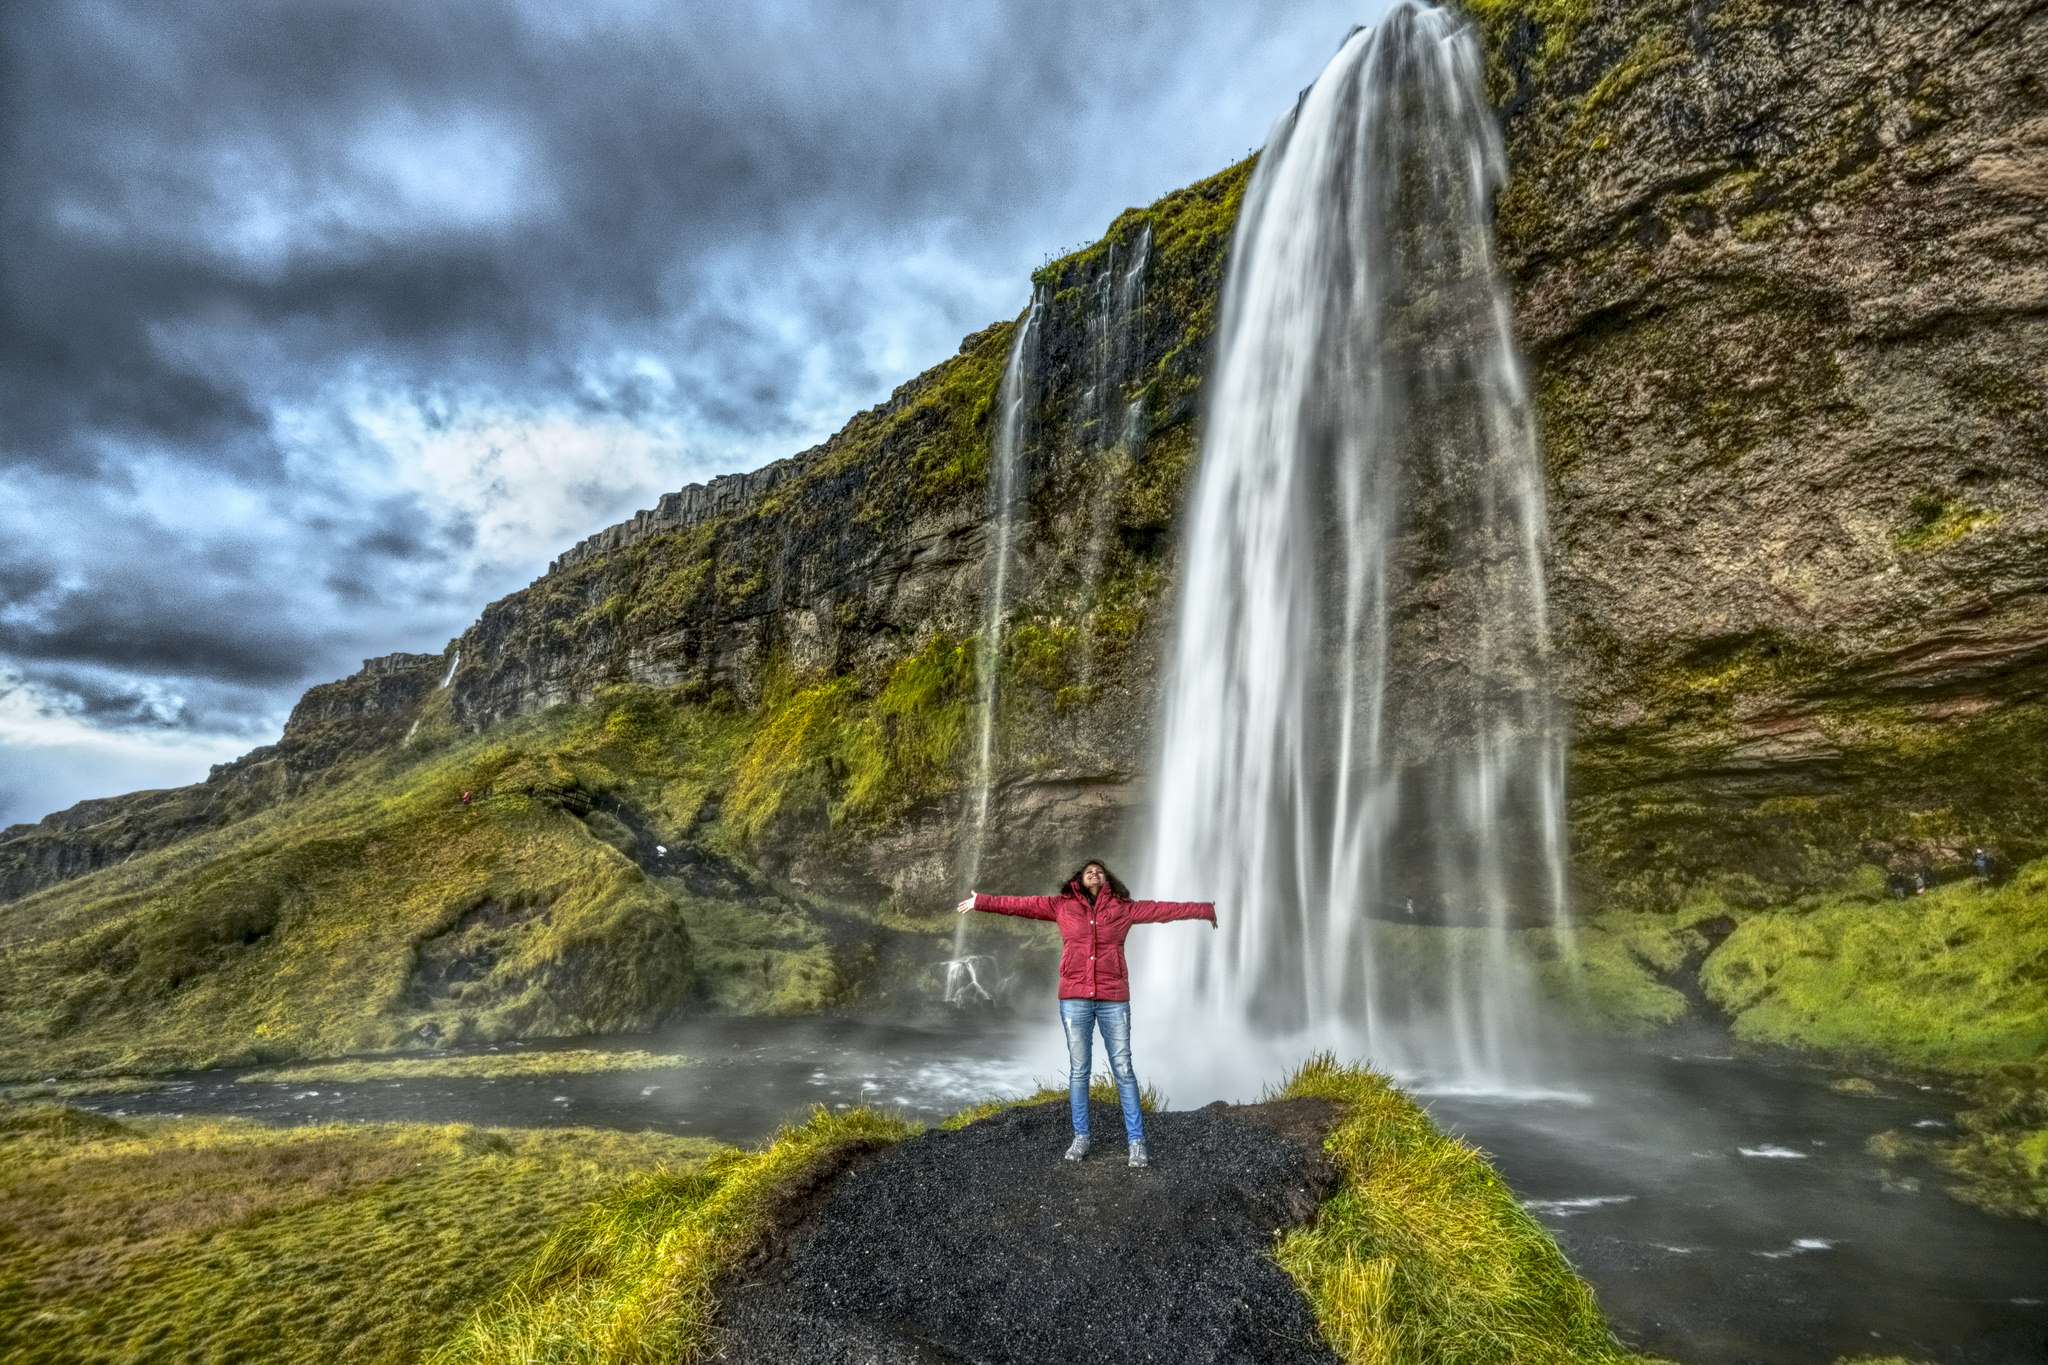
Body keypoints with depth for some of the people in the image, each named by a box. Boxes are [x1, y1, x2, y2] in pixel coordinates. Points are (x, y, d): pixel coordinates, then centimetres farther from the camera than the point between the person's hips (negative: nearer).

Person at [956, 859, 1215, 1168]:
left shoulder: (1123, 908, 4)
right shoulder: (1061, 905, 4)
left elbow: (1163, 909, 7)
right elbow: (1021, 904, 4)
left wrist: (1204, 909, 10)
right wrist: (981, 901, 3)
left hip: (1113, 999, 0)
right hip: (1075, 998, 0)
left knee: (1123, 1071, 4)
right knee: (1078, 1070, 9)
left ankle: (1136, 1140, 15)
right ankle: (1080, 1137, 22)